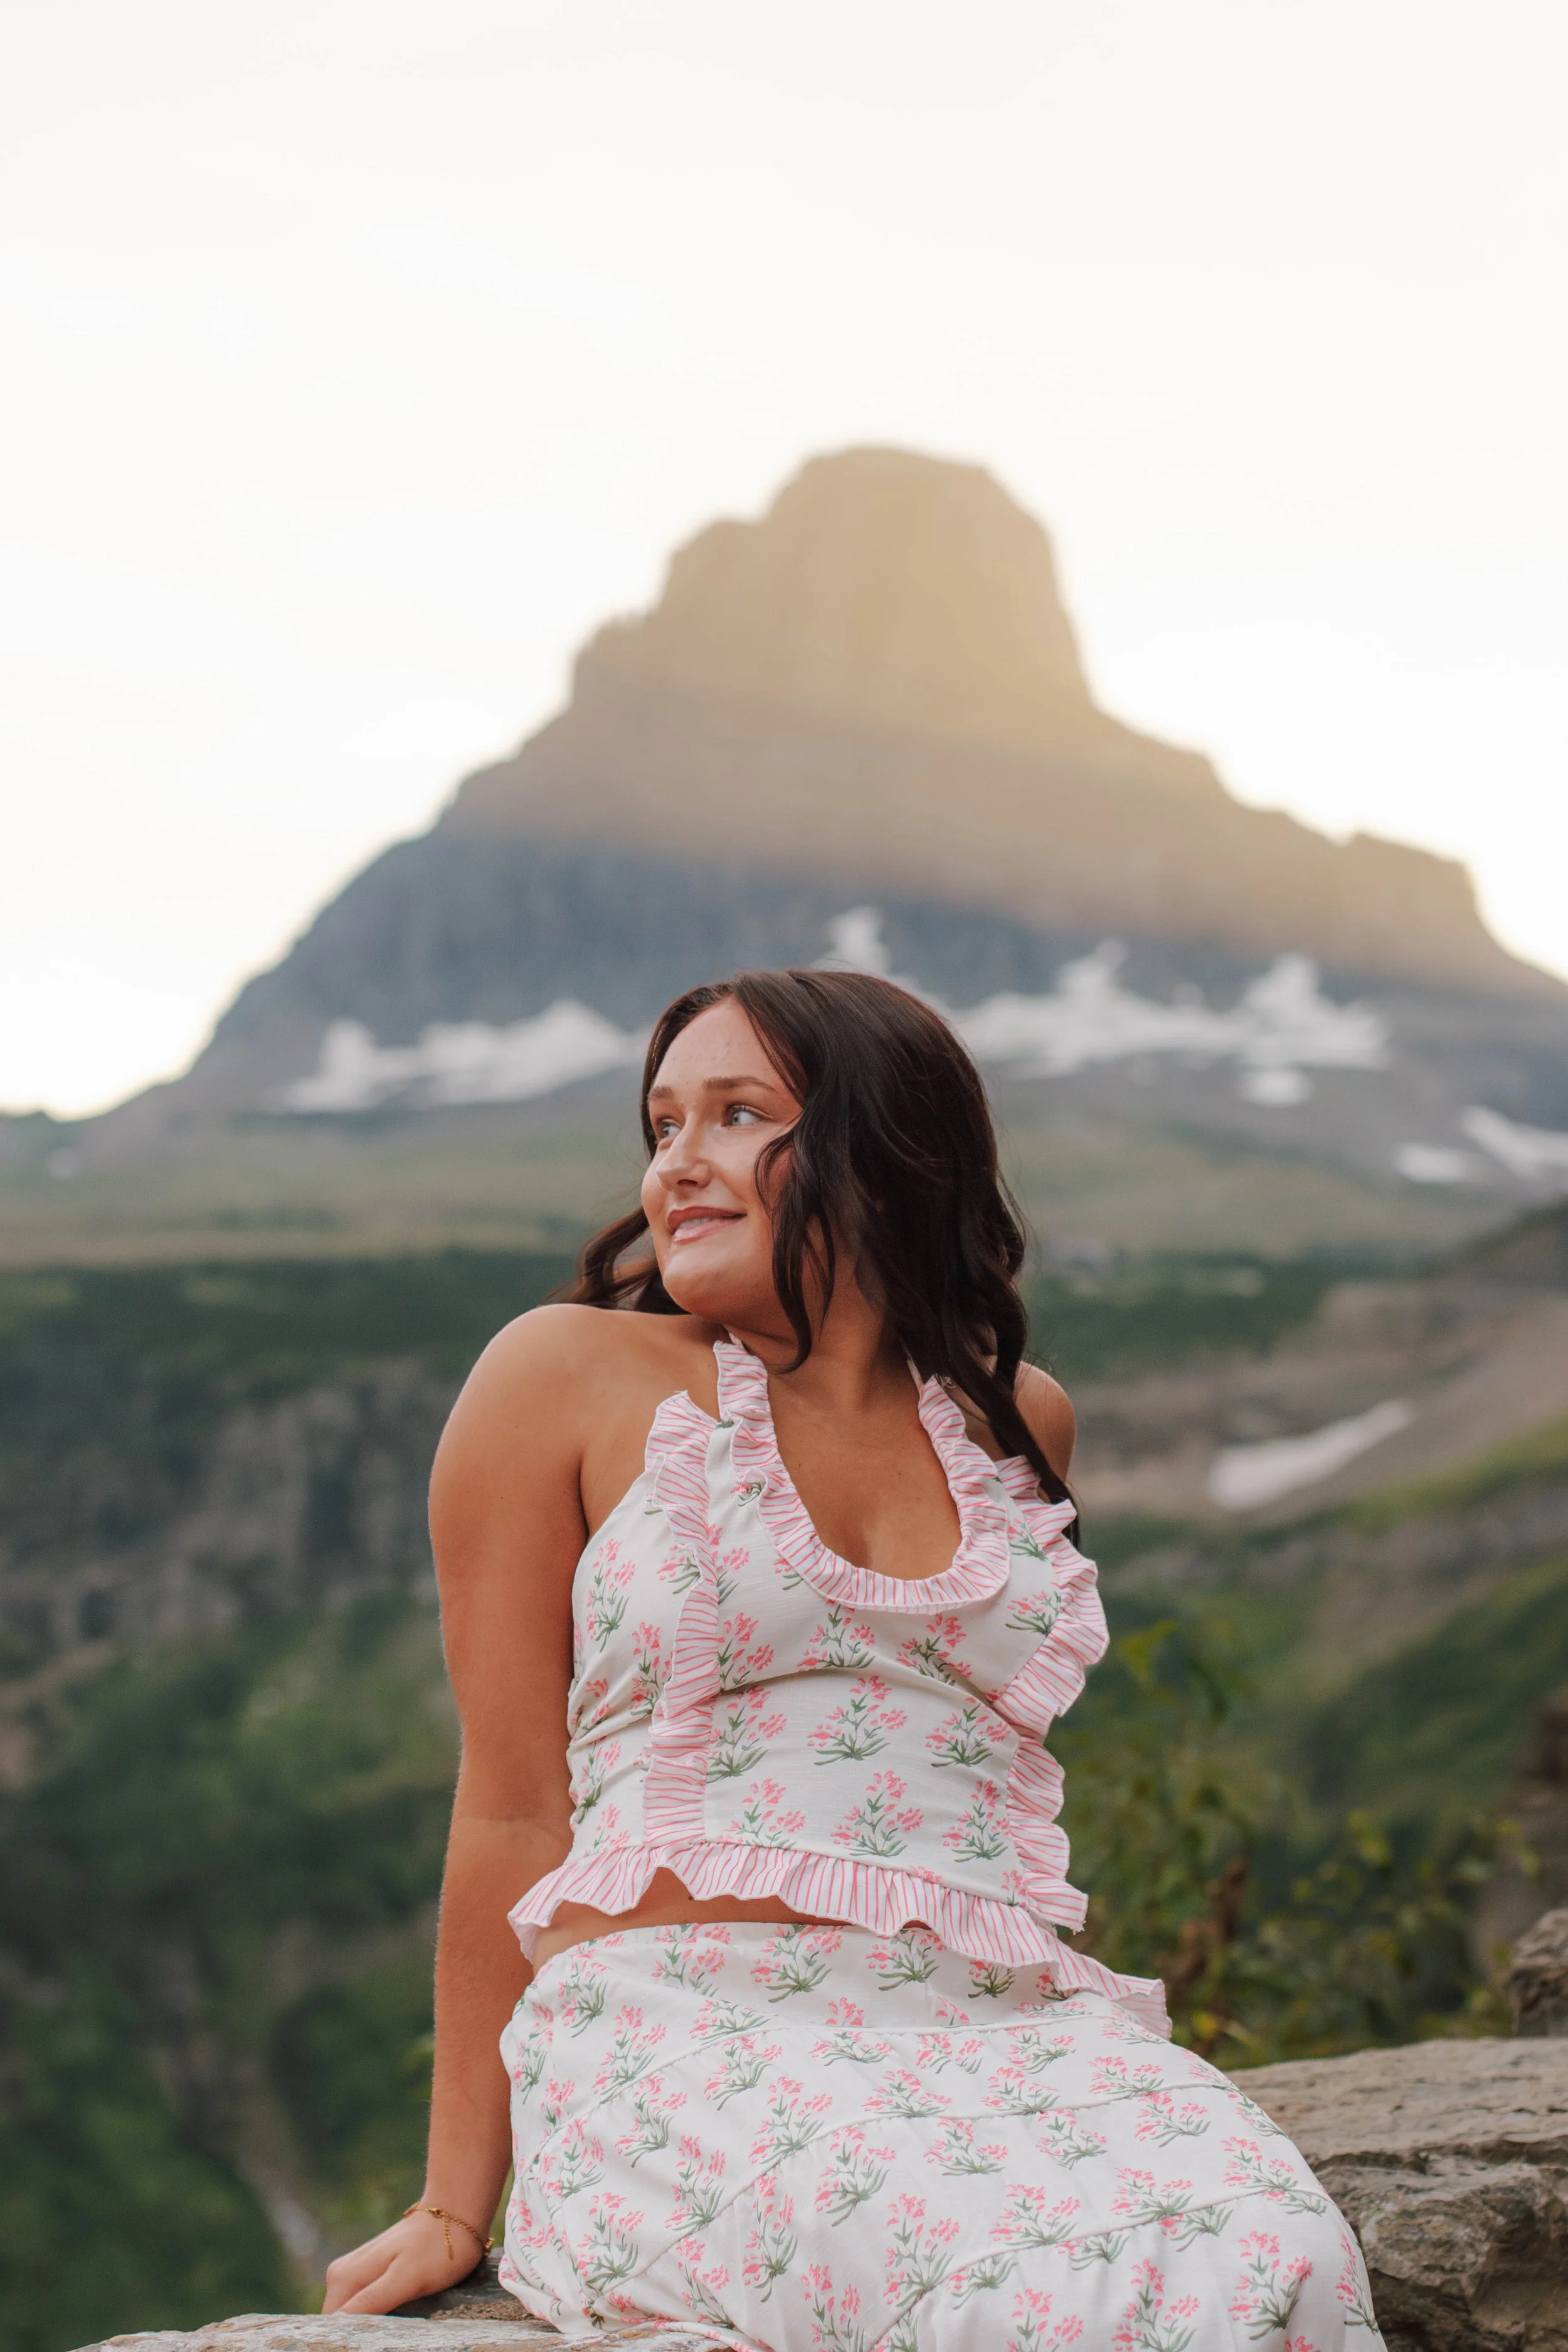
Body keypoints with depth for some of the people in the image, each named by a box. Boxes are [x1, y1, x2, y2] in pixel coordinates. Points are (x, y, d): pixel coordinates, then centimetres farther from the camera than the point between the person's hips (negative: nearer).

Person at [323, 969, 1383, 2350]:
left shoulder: (1018, 1421, 16)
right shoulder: (567, 1378, 5)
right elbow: (514, 1808, 3)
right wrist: (458, 2204, 4)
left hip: (1004, 2030, 4)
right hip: (686, 2038, -4)